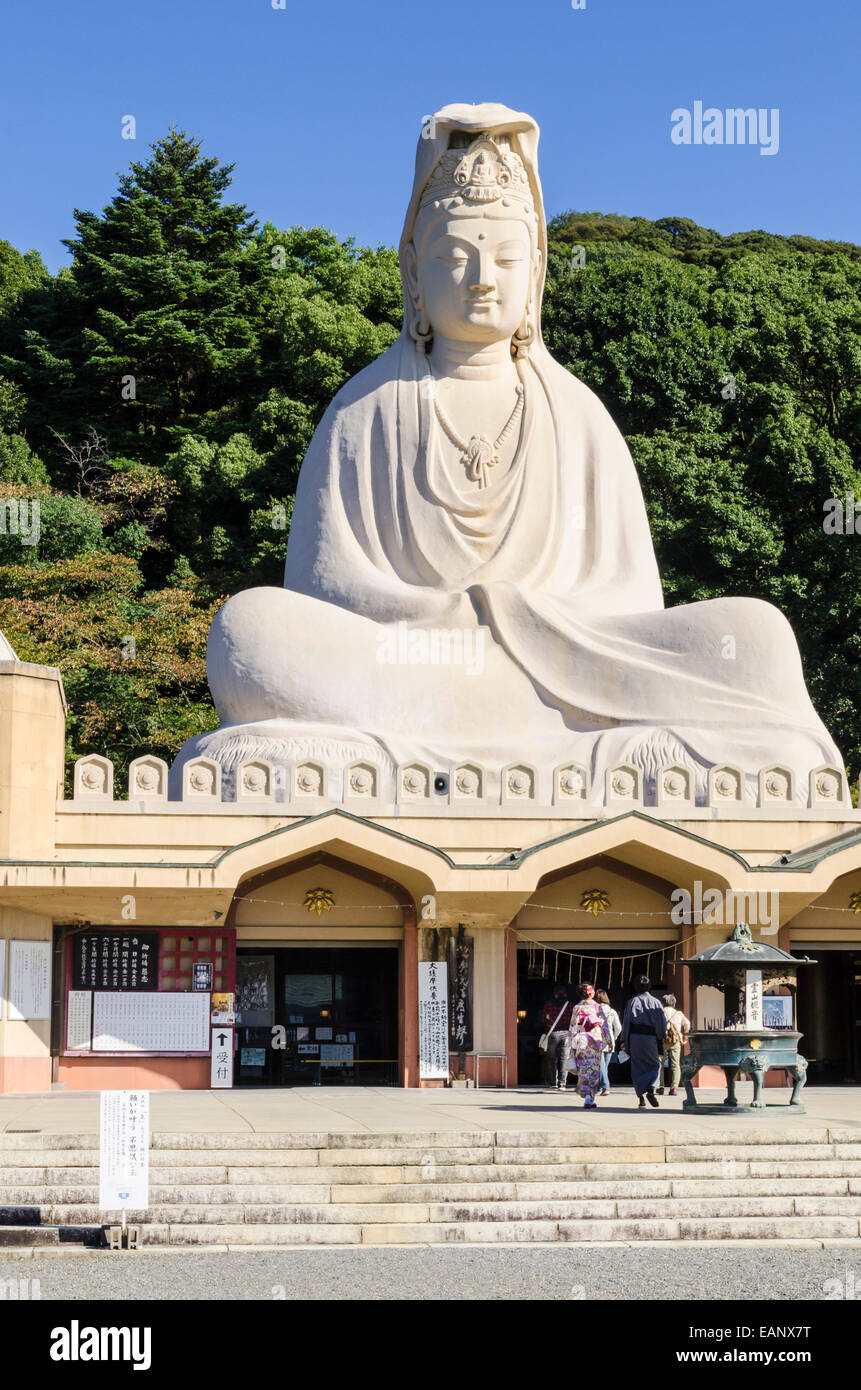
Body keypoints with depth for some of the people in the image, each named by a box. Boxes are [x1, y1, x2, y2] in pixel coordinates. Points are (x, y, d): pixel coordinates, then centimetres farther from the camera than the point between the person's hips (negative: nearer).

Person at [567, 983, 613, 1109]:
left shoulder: (576, 1008, 1)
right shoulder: (597, 1007, -1)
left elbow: (572, 1026, 1)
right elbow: (604, 1025, 0)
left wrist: (572, 1044, 6)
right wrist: (609, 1040, 7)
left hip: (580, 1041, 0)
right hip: (595, 1040, 0)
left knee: (583, 1070, 4)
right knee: (594, 1070, 7)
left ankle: (587, 1095, -11)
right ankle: (590, 1098, 3)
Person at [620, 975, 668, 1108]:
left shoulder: (632, 1002, 2)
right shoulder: (656, 1002, 3)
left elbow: (626, 1021, -1)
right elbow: (663, 1022, 1)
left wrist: (624, 1040, 2)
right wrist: (661, 1039, 9)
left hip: (635, 1037, 0)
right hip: (651, 1038, 0)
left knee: (638, 1067, 8)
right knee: (654, 1065, 13)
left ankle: (641, 1097, 3)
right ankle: (651, 1089, -12)